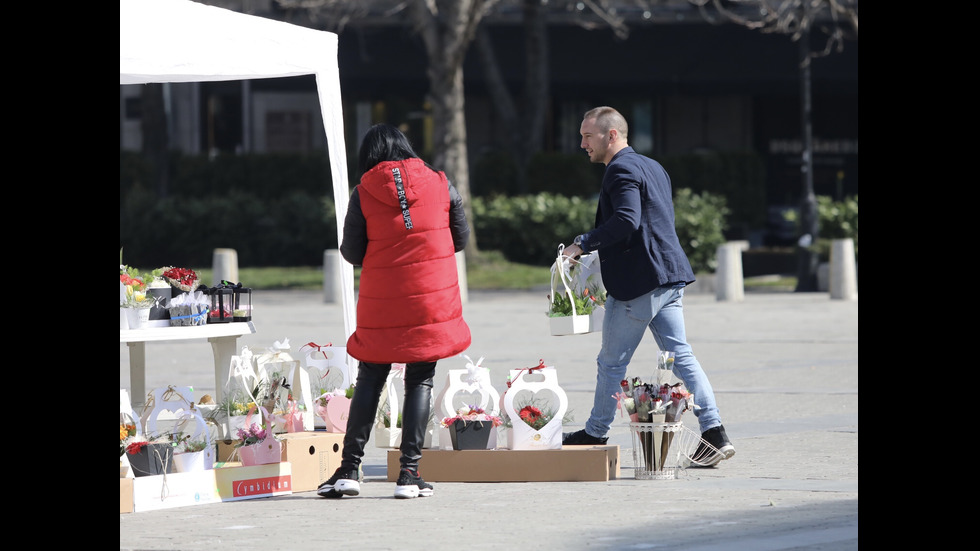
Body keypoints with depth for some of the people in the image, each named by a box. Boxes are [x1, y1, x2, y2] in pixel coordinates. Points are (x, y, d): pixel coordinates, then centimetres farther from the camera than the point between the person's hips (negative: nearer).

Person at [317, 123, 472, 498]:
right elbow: (460, 239, 9)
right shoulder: (439, 185, 1)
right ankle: (409, 473, 1)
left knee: (369, 380, 8)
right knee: (420, 381, 5)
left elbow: (351, 252, -1)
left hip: (382, 301, 0)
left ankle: (349, 468, 4)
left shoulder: (364, 193, -3)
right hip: (433, 299, 0)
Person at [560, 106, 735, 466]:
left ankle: (595, 434, 15)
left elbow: (626, 220, -26)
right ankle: (714, 433, -5)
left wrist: (583, 244, -19)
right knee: (680, 355, 4)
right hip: (668, 278, 9)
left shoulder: (621, 170, -12)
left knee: (612, 362, 4)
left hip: (636, 282, -9)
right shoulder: (652, 167, 19)